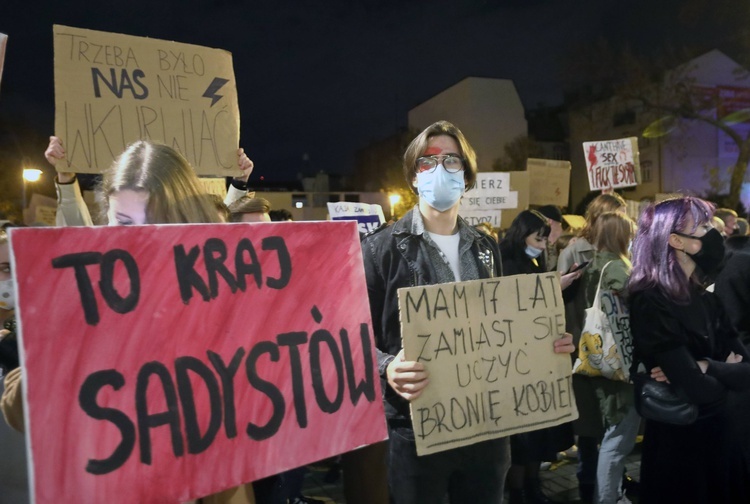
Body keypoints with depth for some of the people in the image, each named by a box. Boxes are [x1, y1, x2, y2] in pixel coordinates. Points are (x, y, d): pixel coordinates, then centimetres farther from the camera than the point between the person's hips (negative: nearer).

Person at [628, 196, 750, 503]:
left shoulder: (703, 298, 3)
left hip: (720, 429, 8)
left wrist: (707, 368, -21)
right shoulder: (652, 303, -23)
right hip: (679, 441, -8)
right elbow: (697, 389, -27)